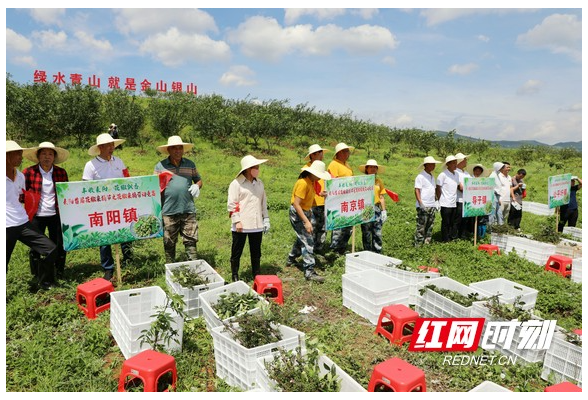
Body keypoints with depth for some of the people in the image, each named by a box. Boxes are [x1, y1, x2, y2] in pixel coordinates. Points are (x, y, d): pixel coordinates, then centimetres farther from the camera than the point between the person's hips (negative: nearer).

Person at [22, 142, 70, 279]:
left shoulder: (61, 173, 4)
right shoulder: (29, 172, -3)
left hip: (56, 215, 2)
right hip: (36, 216, -2)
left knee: (59, 246, 9)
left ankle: (59, 273, 27)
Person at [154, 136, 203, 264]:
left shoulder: (190, 164, 10)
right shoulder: (160, 166, 3)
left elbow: (198, 180, 20)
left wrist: (197, 186, -5)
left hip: (188, 210, 2)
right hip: (168, 211, -1)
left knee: (191, 240, 4)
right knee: (169, 243, 9)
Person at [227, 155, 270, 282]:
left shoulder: (259, 183, 12)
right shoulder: (236, 184, -6)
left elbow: (263, 202, 17)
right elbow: (231, 204, -9)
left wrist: (266, 219, 14)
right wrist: (237, 221, -14)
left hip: (257, 225, 5)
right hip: (241, 225, -5)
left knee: (256, 252, 13)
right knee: (236, 252, 6)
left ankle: (256, 275, 25)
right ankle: (235, 276, 19)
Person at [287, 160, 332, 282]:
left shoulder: (311, 182, 5)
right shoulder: (303, 183, -23)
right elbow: (296, 204, -27)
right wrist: (306, 222, -30)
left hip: (305, 212, 10)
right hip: (297, 213, -10)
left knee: (302, 238, 23)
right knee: (308, 241, -12)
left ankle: (291, 259, 42)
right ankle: (309, 271, -11)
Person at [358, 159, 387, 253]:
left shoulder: (379, 181, 9)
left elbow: (381, 197, 11)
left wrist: (384, 211, 8)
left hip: (376, 209, 3)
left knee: (377, 233, 0)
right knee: (366, 234, 5)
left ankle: (377, 254, 10)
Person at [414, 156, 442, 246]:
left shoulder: (432, 176, 16)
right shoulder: (420, 177, -9)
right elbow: (417, 191, -13)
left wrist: (436, 201, 15)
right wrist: (420, 203, -19)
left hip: (432, 206, 8)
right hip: (423, 206, -8)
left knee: (430, 227, 12)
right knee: (421, 227, -5)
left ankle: (427, 243, 20)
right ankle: (418, 245, 1)